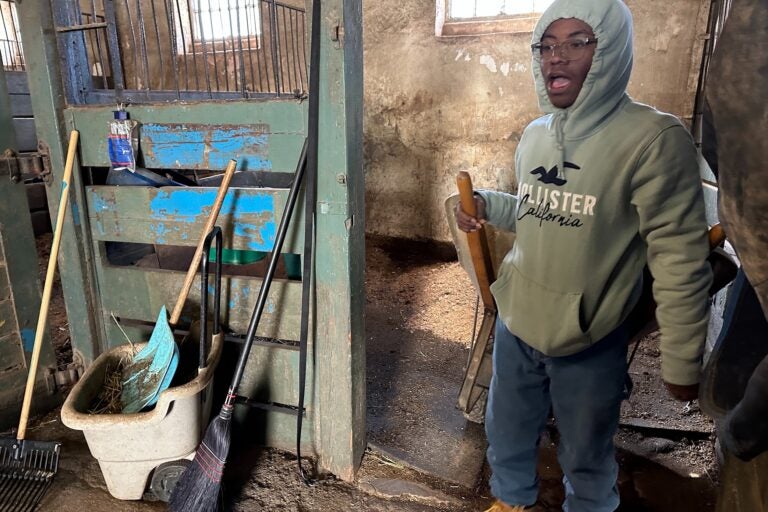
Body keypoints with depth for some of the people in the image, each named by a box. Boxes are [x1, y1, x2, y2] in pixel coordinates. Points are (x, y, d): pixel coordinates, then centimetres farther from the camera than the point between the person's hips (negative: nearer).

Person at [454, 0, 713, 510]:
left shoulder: (654, 139, -18)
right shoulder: (535, 134, 3)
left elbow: (680, 262, -16)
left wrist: (682, 362, -11)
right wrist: (486, 204, -1)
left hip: (590, 343, -5)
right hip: (514, 326, 6)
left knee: (586, 458, 19)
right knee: (507, 435, 26)